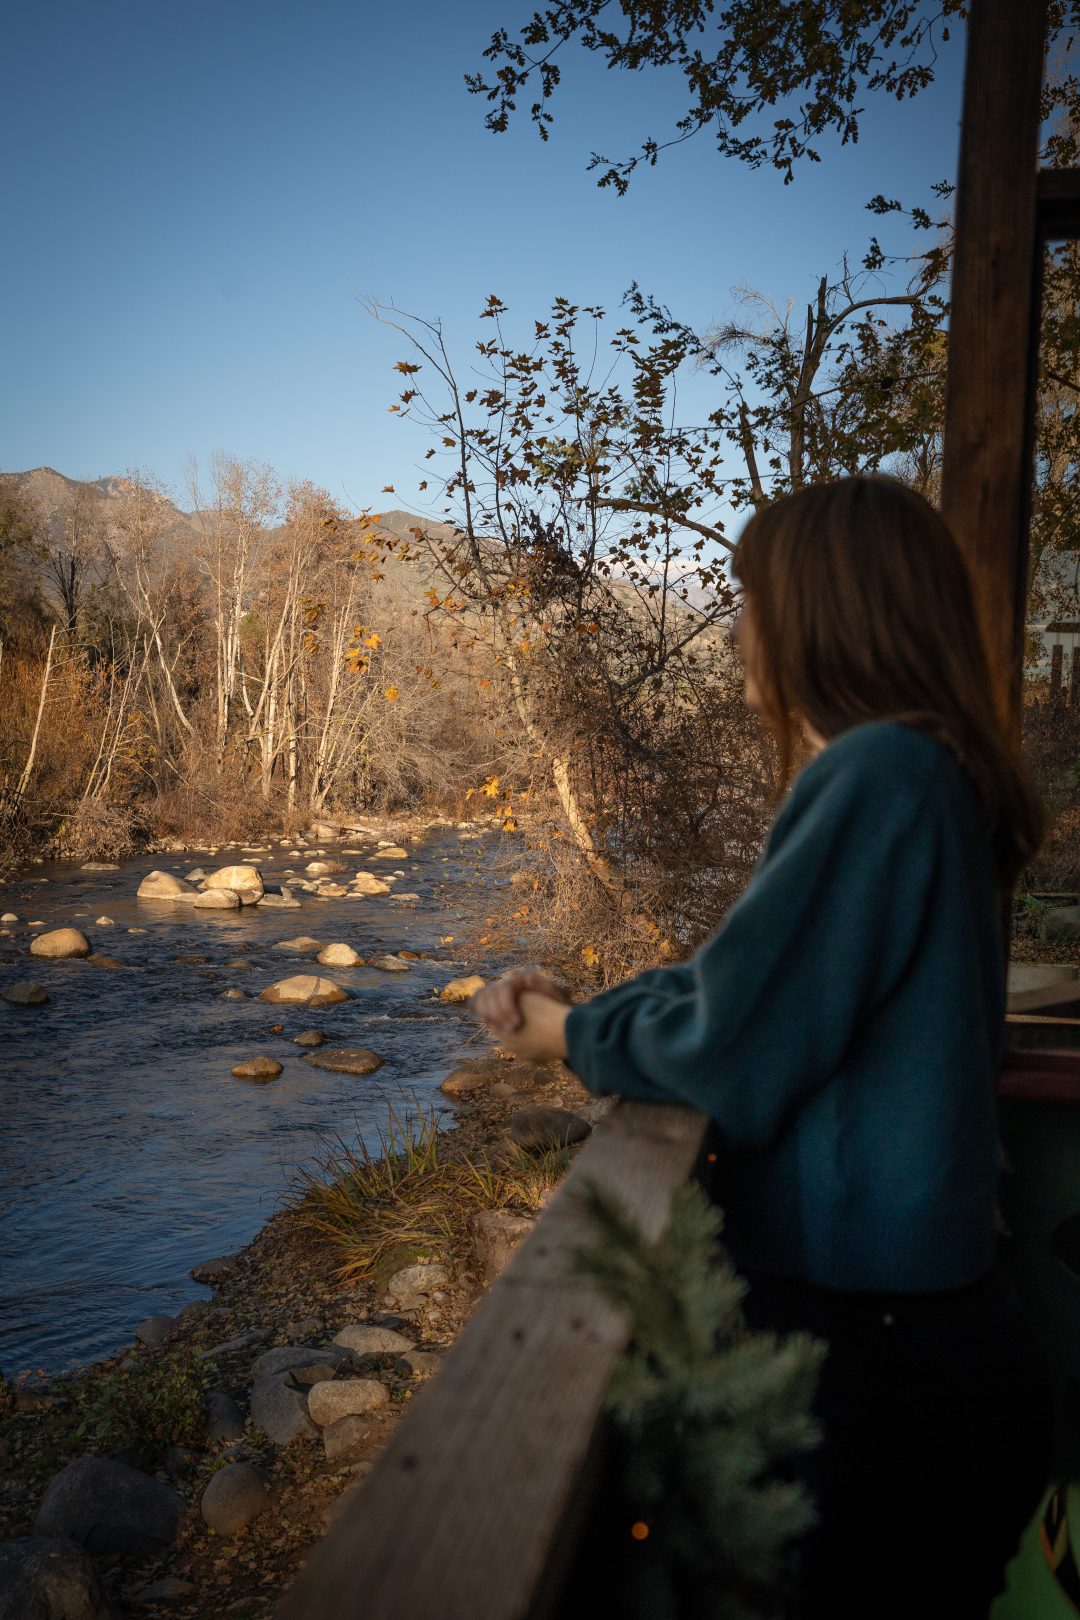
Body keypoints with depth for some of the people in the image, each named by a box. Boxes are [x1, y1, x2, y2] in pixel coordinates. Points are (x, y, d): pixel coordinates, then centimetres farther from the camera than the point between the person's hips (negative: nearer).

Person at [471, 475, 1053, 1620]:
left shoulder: (877, 775, -25)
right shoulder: (933, 777, 7)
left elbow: (729, 1058, -23)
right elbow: (737, 975, 12)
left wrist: (571, 1038, -5)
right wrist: (578, 1009, 6)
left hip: (874, 1360, -9)